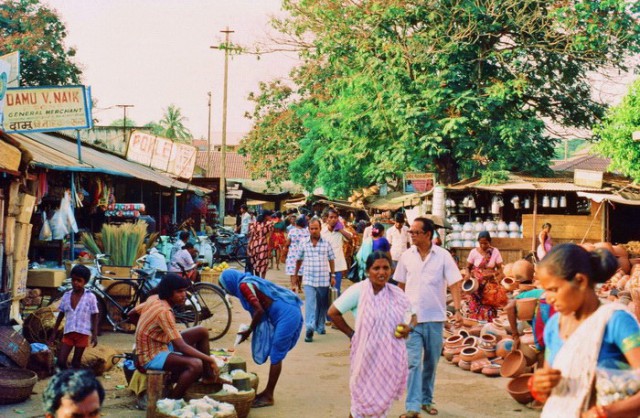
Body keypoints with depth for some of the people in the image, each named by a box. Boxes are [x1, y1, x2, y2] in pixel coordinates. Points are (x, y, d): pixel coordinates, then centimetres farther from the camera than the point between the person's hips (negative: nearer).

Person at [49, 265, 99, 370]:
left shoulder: (90, 297, -7)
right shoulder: (66, 295, 3)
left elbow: (94, 317, -4)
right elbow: (60, 315, 11)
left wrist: (95, 335, -10)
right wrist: (54, 333, 11)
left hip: (82, 333, -3)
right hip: (68, 333, 3)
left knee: (76, 362, 5)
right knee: (61, 361, -2)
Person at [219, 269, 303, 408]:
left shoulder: (243, 285, -9)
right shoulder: (250, 281, 19)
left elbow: (259, 310, -14)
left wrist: (249, 331, -2)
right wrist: (251, 329, 17)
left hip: (286, 316, -10)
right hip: (289, 314, 10)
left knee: (276, 356, -3)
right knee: (275, 355, 14)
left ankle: (268, 397, 3)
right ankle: (267, 392, 22)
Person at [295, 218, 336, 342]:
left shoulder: (326, 244, -1)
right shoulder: (304, 244, 1)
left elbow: (331, 260, 6)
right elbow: (299, 259, 13)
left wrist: (333, 276, 4)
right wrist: (296, 273, 20)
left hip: (324, 279, 1)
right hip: (309, 280, -1)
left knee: (322, 304, 13)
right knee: (310, 304, -12)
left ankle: (320, 326, 29)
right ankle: (309, 329, -17)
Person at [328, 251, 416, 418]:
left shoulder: (396, 293, 2)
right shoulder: (358, 291, -11)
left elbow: (412, 315, 16)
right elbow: (333, 312, -7)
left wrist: (408, 327, -6)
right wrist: (351, 334, -5)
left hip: (391, 356, 4)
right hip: (367, 353, -4)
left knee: (385, 397, 14)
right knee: (363, 394, 9)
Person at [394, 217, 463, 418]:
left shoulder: (443, 256, -5)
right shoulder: (406, 256, 2)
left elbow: (454, 283, -8)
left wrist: (457, 309, -20)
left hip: (435, 318, 0)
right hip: (412, 317, 0)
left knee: (431, 362, 13)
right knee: (413, 362, -7)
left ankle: (427, 400, 29)